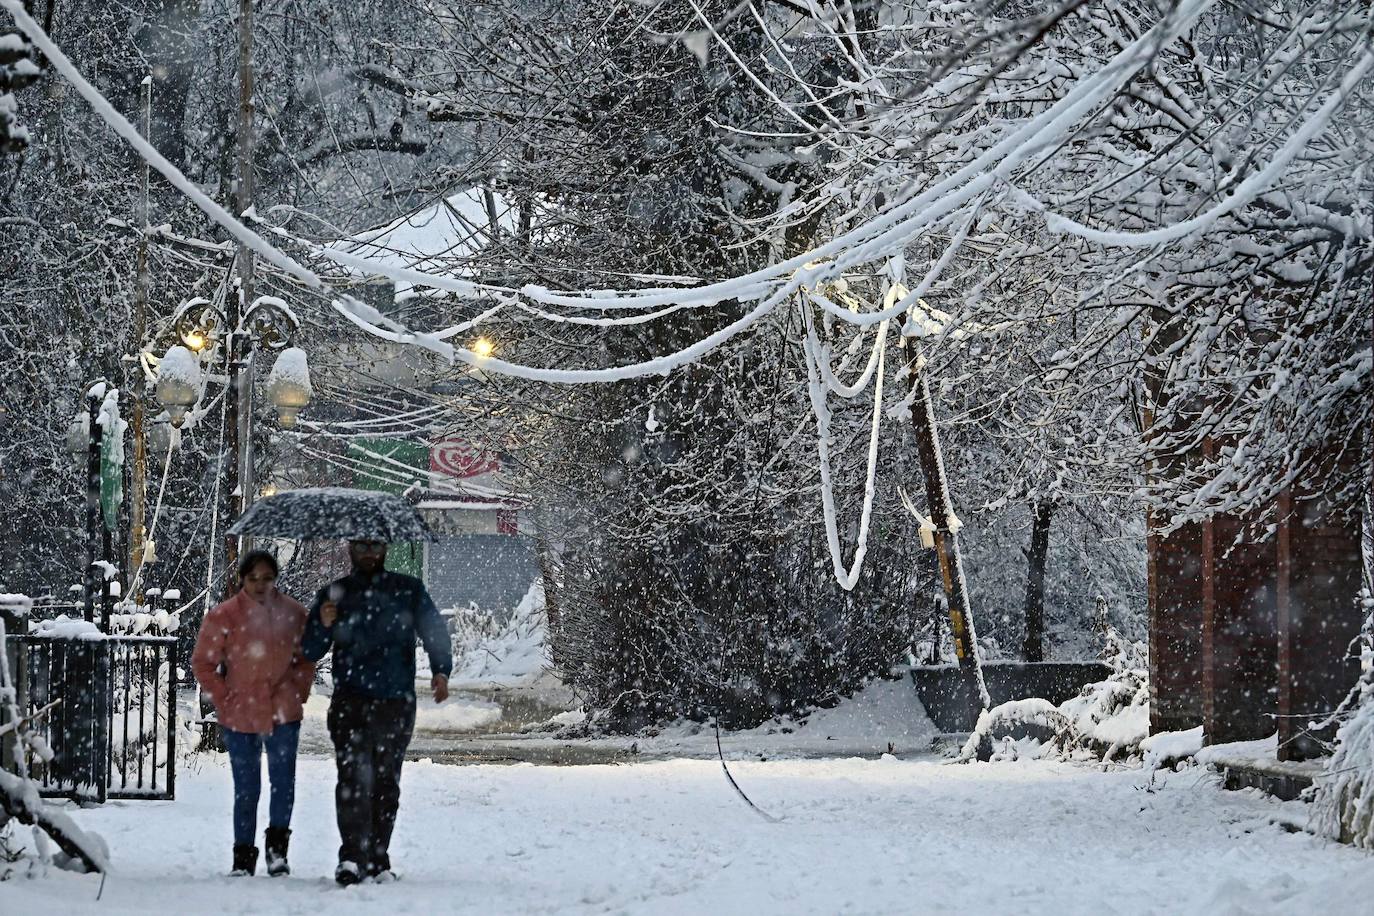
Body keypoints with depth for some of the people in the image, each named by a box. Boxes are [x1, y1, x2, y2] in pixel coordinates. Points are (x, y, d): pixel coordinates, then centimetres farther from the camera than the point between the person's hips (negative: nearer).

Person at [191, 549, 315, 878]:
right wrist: (223, 700, -3)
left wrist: (298, 692, 4)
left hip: (283, 713, 1)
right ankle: (243, 858, 15)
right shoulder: (223, 616, -6)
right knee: (246, 789, 6)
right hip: (240, 715, -1)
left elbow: (307, 659, 14)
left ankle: (277, 846, 13)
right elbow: (202, 662, 1)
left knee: (283, 782, -5)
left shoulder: (292, 614, 1)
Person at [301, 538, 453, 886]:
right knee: (353, 775, -17)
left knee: (386, 783, 4)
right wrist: (323, 626, -10)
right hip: (351, 702, -1)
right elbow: (309, 652, 11)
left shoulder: (409, 590, 10)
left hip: (397, 703, 1)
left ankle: (378, 860, 12)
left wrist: (441, 670, -5)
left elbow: (434, 629, 11)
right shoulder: (334, 595, 11)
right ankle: (352, 857, -24)